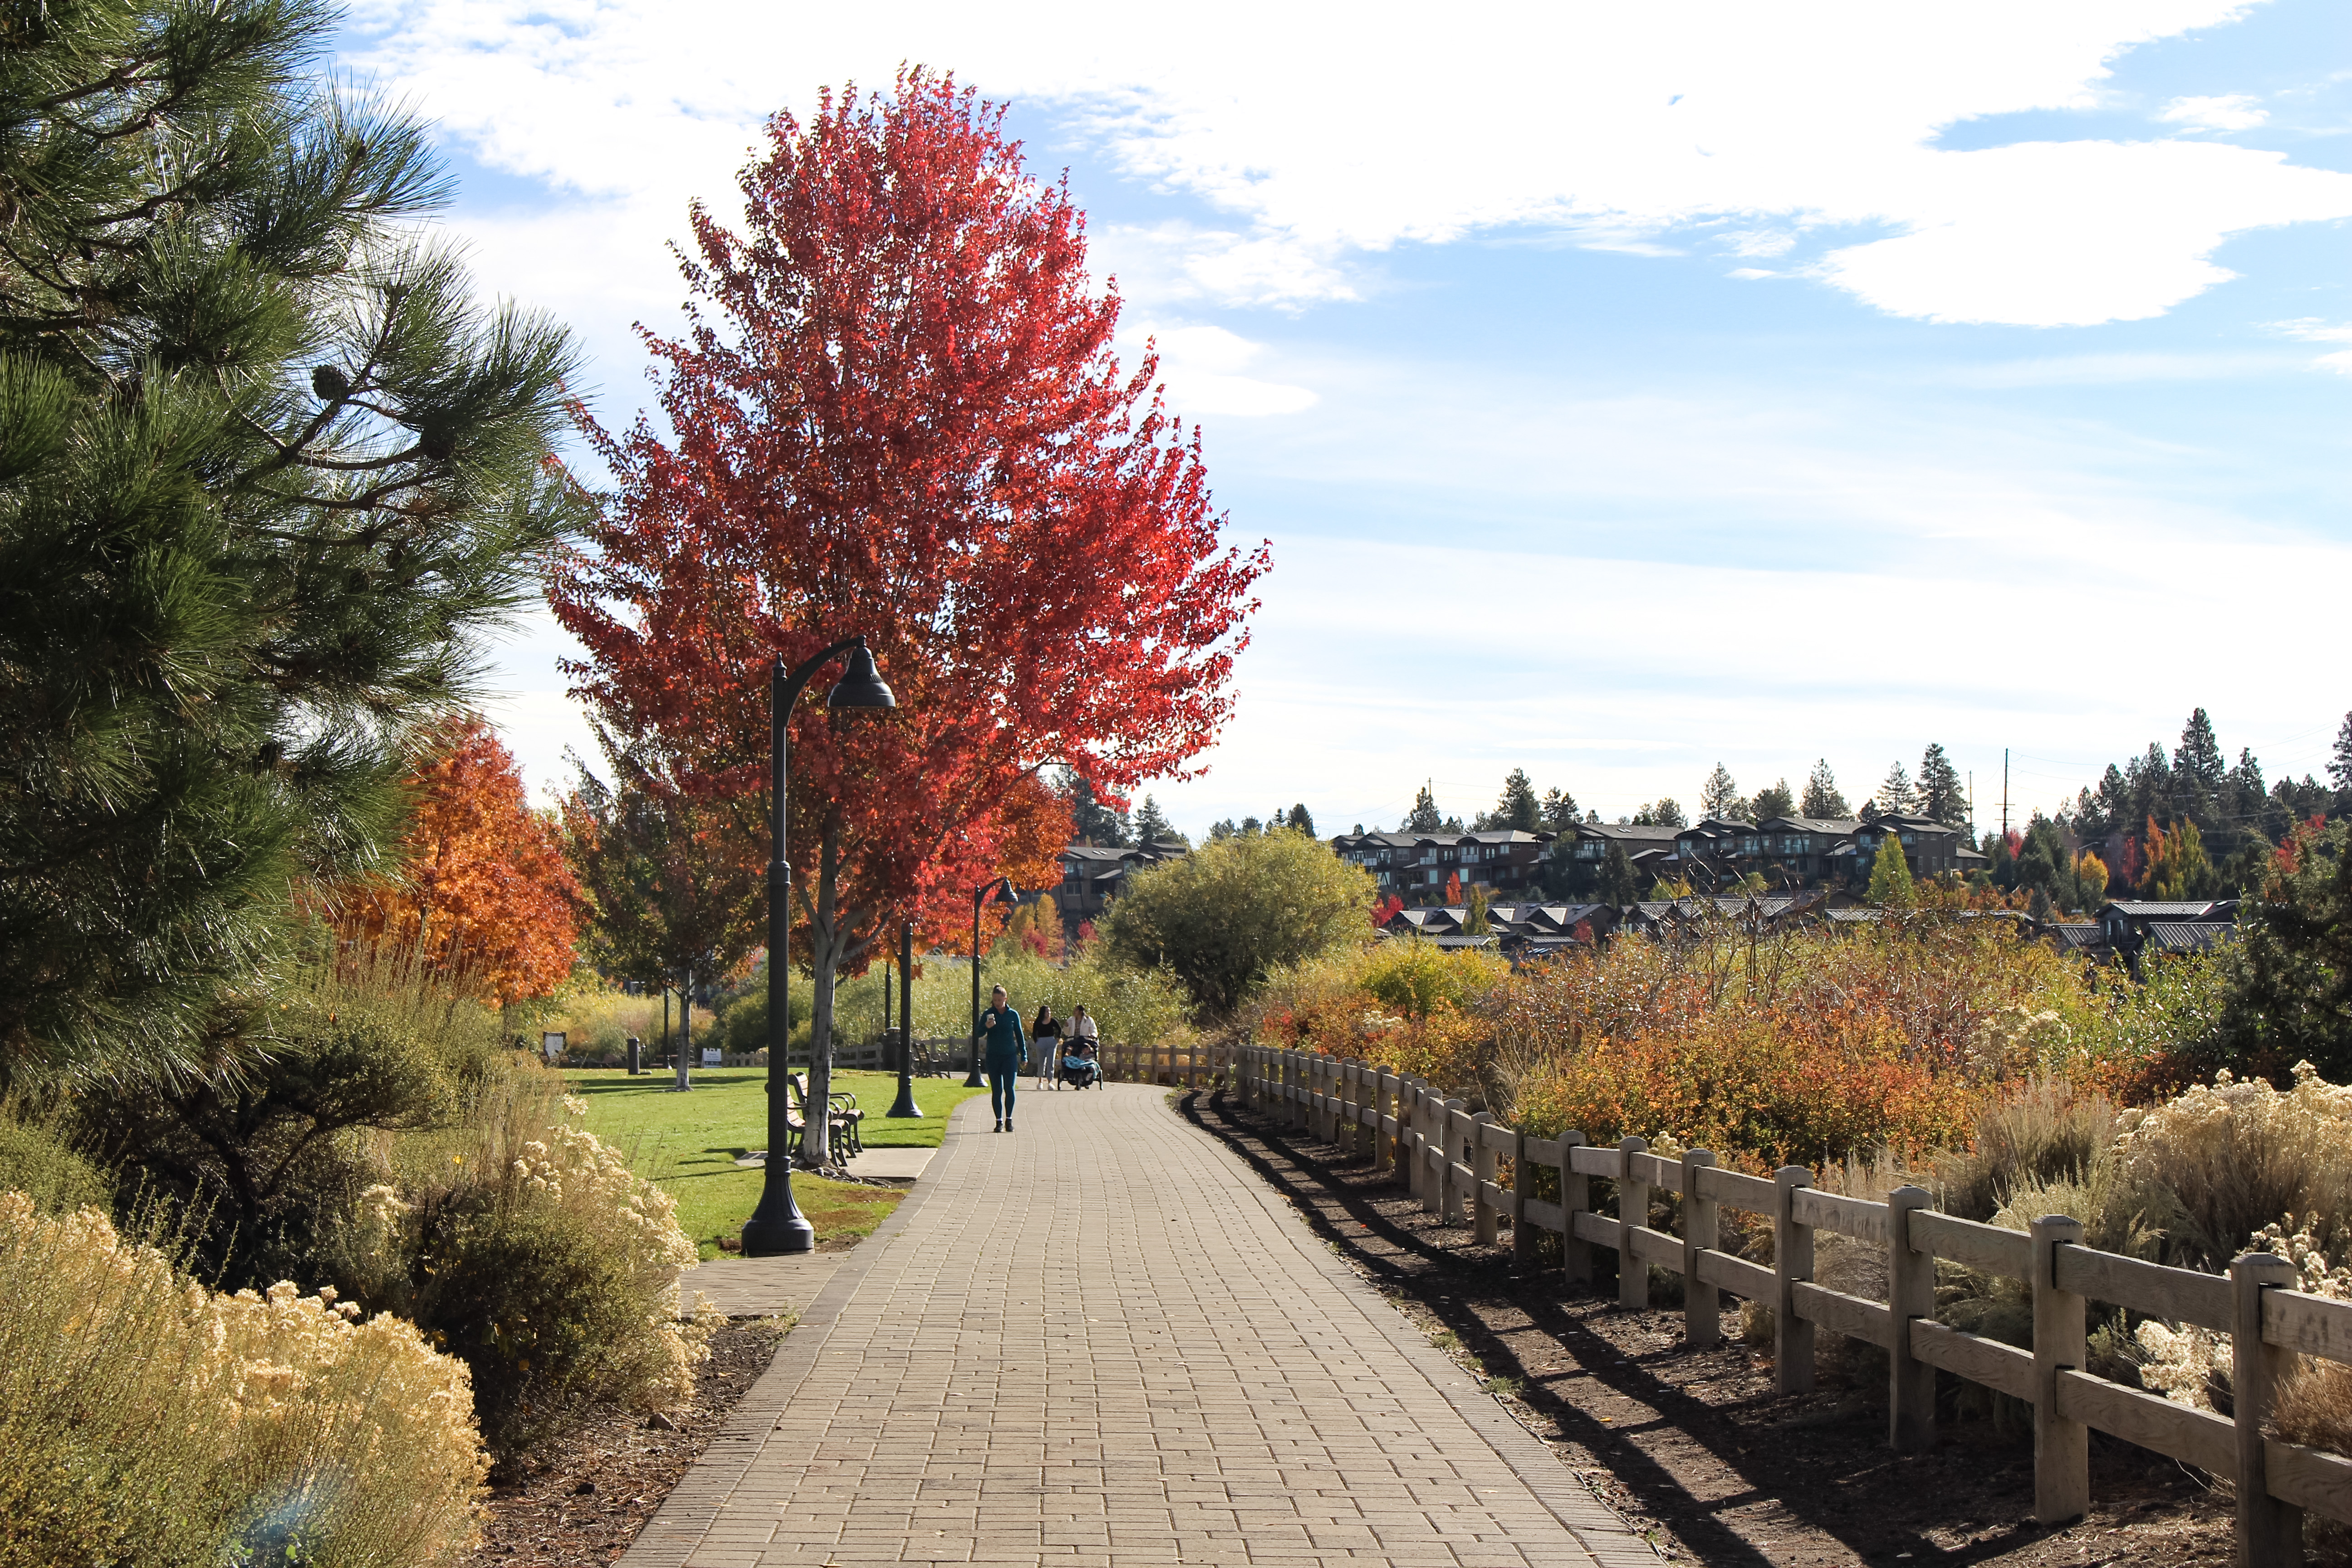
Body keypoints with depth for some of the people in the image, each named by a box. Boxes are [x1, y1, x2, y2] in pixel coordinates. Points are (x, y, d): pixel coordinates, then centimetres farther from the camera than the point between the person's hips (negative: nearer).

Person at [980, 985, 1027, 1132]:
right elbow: (978, 1034, -2)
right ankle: (999, 1121, 9)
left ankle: (1009, 1119, 5)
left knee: (1009, 1089, -8)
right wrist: (986, 1027, -23)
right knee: (996, 1091, 2)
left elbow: (1020, 1036, 10)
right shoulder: (988, 1015, 3)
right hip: (993, 1057, 1)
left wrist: (1024, 1056, 9)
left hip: (1010, 1056, -1)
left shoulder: (1013, 1014, 3)